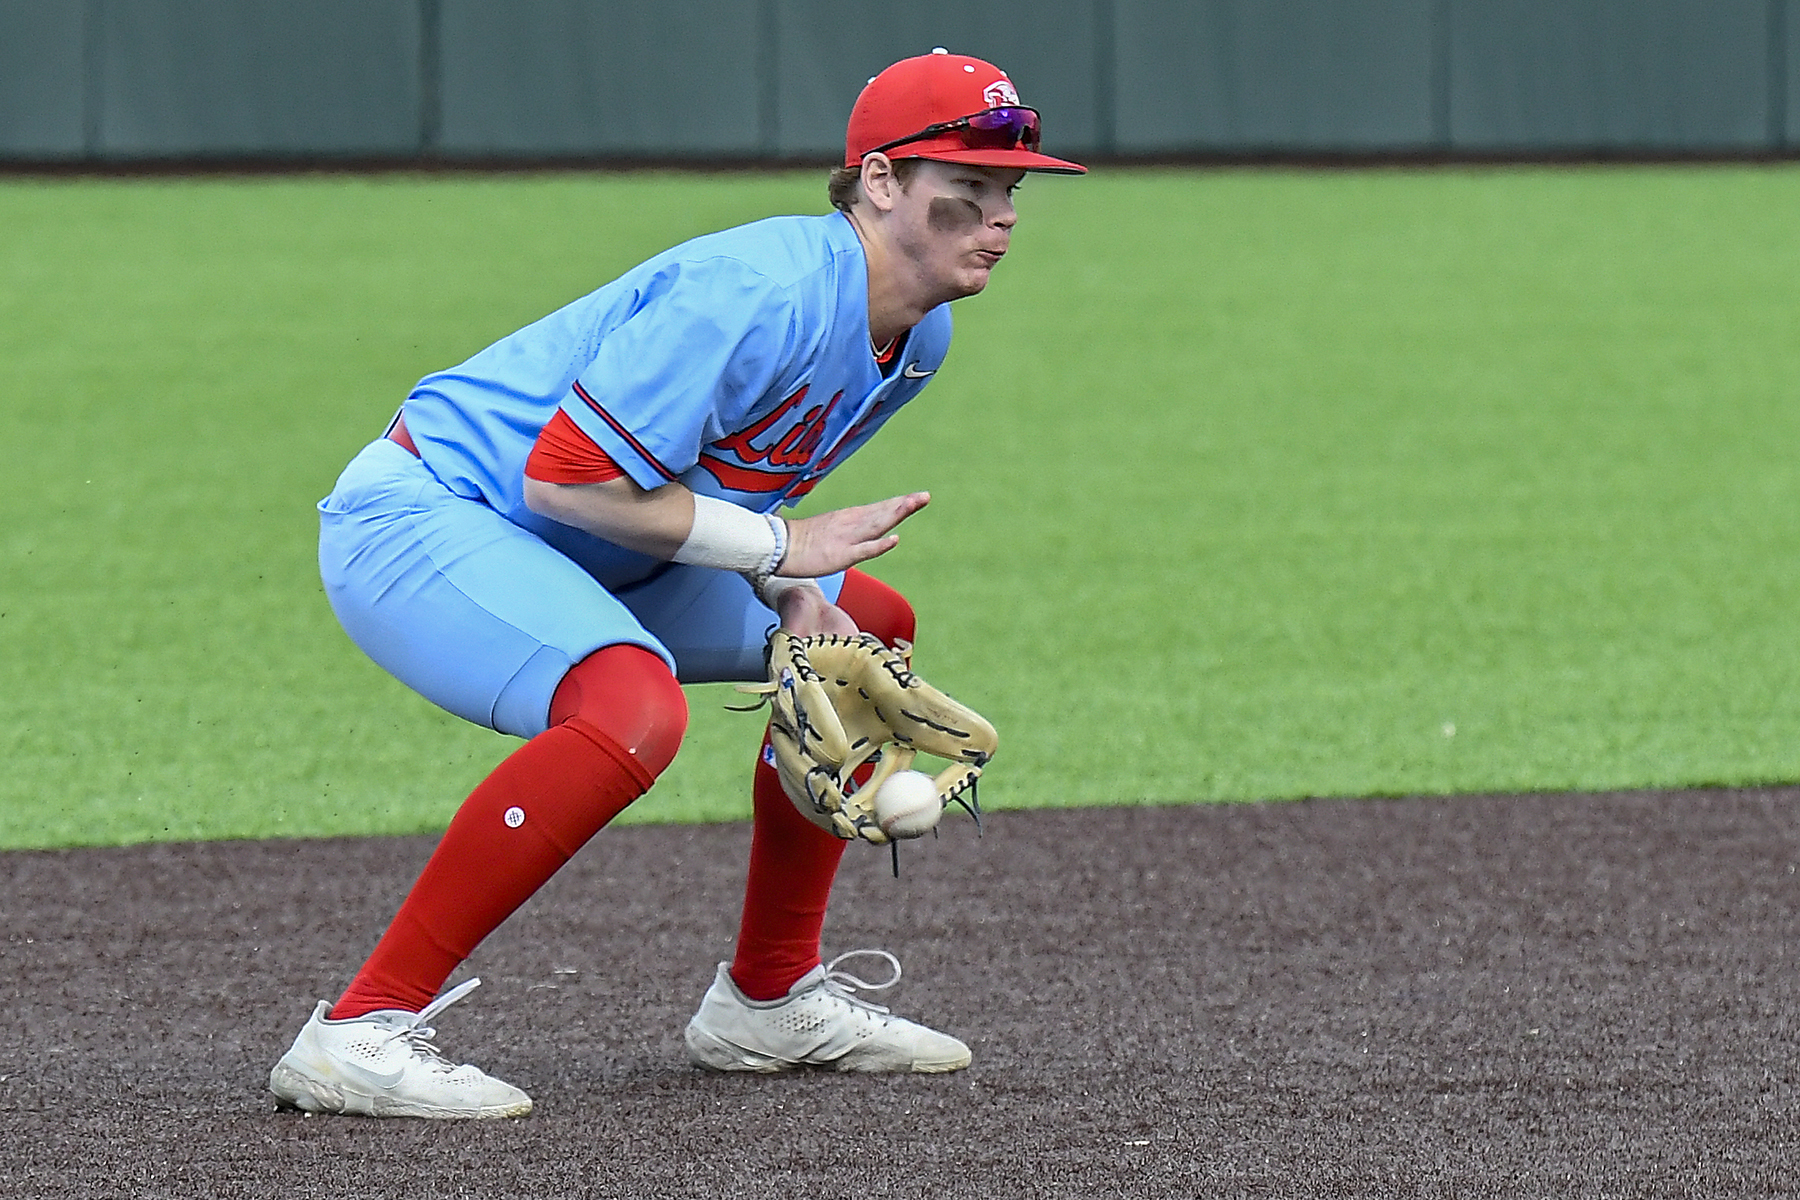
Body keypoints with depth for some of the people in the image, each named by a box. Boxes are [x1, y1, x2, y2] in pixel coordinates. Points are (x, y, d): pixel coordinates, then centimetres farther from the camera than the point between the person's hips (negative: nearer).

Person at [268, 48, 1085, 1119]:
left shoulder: (920, 335, 3)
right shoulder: (765, 293, -28)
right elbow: (567, 475, -28)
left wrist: (799, 606, -5)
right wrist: (777, 548, -20)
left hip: (580, 558, 11)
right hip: (420, 514, -11)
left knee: (869, 627, 17)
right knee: (635, 707, -36)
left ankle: (770, 998, 24)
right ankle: (360, 1031, -33)